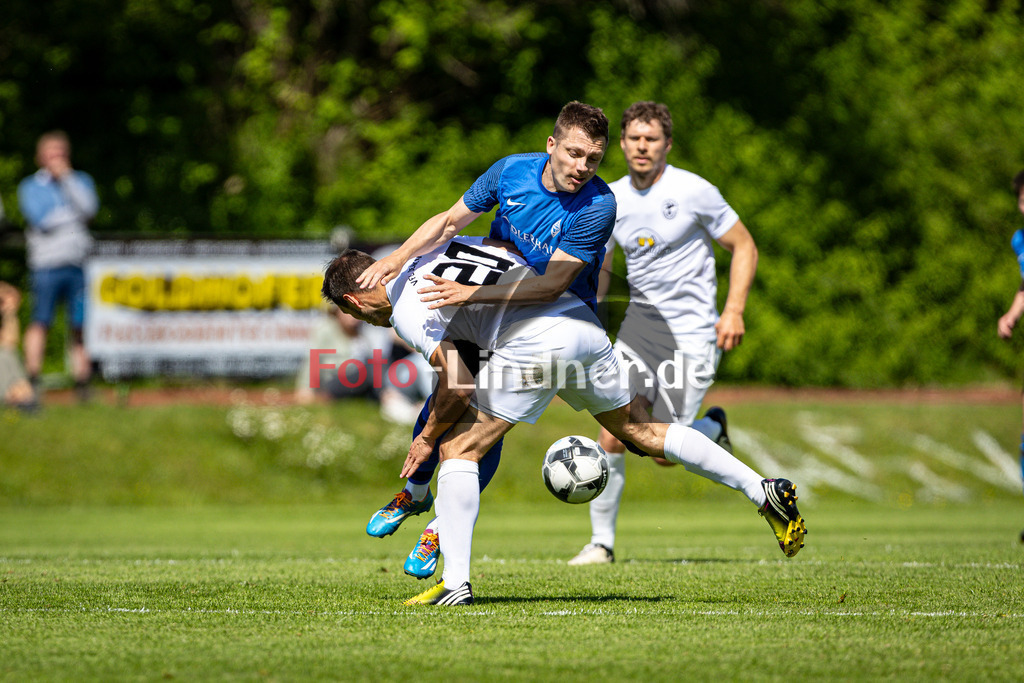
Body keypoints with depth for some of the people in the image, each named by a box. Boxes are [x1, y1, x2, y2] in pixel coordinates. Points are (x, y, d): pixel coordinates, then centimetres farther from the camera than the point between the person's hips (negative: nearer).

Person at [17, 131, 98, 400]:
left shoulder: (80, 181, 17)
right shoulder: (30, 186, 9)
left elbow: (89, 208, -3)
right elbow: (41, 219, -6)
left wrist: (65, 175, -2)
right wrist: (71, 212, 5)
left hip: (78, 263, 2)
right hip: (46, 264, -2)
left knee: (80, 325, 0)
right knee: (40, 321, -10)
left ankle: (82, 381, 4)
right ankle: (32, 379, -9)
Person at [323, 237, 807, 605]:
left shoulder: (405, 310, 1)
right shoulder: (435, 252, 25)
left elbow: (458, 385, -8)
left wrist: (427, 437, 8)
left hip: (532, 341, -8)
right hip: (583, 323, 8)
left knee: (458, 450, 3)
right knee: (639, 431, 23)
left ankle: (455, 584, -3)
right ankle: (765, 491, 22)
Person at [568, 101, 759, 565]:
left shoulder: (693, 191, -10)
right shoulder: (610, 200, 4)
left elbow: (744, 247, -3)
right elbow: (599, 266, 17)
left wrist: (734, 309, -14)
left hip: (692, 331, -4)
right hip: (640, 321, 4)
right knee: (612, 436, -10)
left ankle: (712, 429, 28)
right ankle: (601, 542, 5)